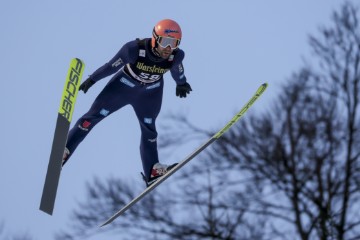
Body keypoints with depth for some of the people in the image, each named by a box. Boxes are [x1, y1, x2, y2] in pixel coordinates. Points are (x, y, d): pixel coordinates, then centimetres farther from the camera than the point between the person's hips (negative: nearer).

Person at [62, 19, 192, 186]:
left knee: (148, 128, 11)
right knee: (93, 116, -1)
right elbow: (112, 66, -20)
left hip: (151, 92, 2)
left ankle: (152, 172, 22)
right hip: (124, 85, -2)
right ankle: (64, 150, 7)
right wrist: (92, 80, -7)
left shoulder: (176, 56, -27)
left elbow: (177, 69, -1)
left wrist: (181, 83, 19)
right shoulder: (135, 49, -36)